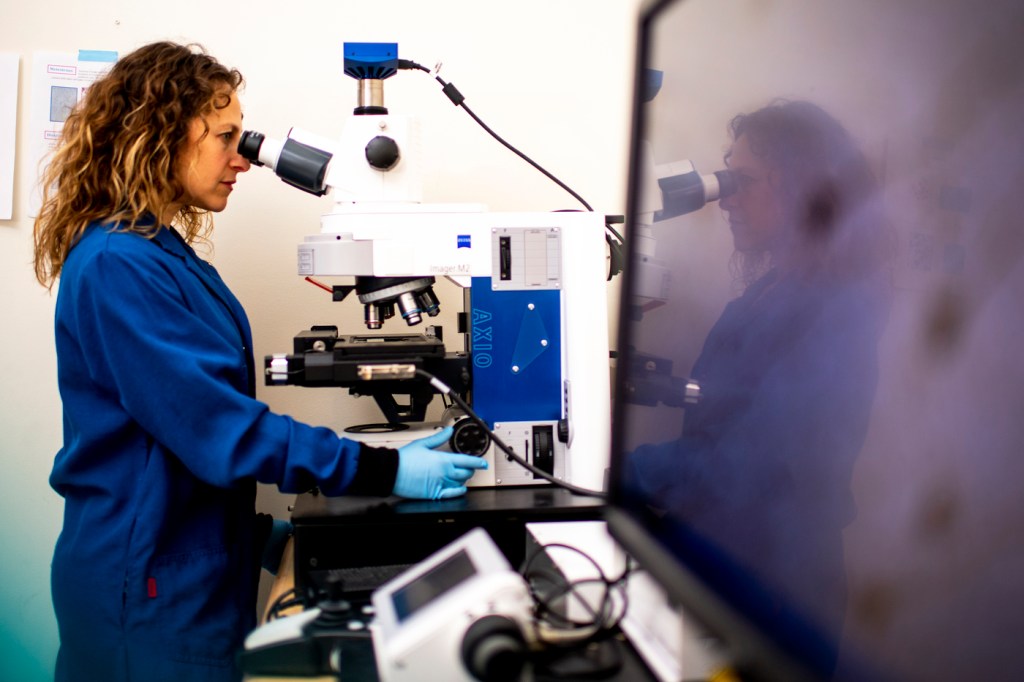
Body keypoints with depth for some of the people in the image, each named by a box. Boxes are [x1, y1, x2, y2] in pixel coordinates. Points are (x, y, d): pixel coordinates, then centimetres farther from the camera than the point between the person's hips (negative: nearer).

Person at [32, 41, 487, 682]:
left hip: (198, 567, 9)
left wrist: (254, 523, 12)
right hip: (151, 585, -9)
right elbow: (216, 422, -25)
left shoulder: (165, 255, 10)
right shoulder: (116, 266, -20)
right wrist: (384, 471, -24)